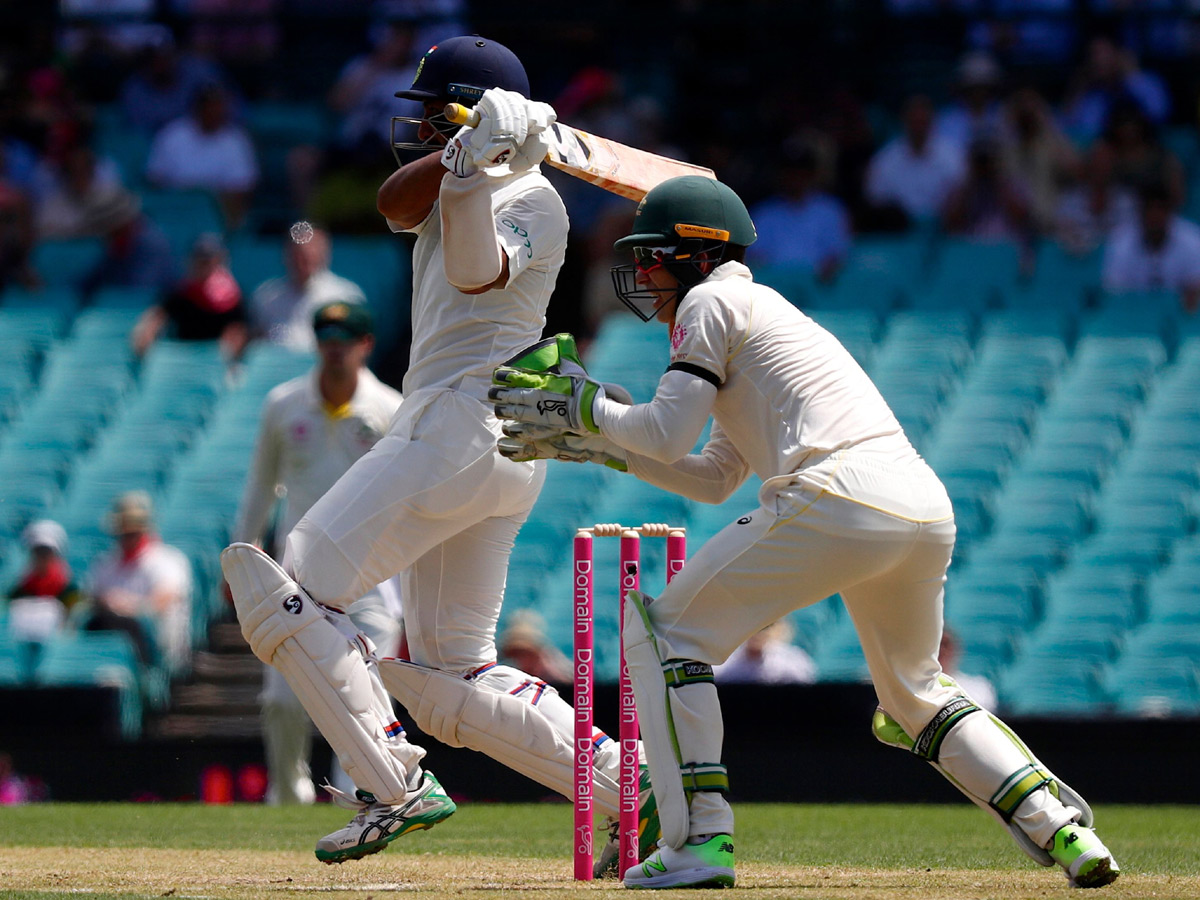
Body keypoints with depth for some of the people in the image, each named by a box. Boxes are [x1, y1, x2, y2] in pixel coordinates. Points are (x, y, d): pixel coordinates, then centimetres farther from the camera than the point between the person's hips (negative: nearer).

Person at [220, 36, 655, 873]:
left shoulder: (532, 199, -6)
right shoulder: (452, 183, 20)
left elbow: (477, 272, -24)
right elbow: (395, 204, -1)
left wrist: (472, 170, -36)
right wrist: (461, 149, -19)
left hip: (462, 423, -10)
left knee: (290, 589, -12)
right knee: (452, 683, 9)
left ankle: (394, 784, -18)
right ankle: (635, 789, 2)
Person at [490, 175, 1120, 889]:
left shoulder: (711, 302, 9)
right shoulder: (773, 313, 35)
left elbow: (667, 432, 0)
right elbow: (713, 480, 37)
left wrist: (584, 405, 17)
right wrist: (598, 446, 36)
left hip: (839, 501, -9)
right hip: (928, 509, 9)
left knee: (664, 627, 4)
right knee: (915, 695, 27)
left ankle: (700, 839, -7)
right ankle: (1063, 830, 12)